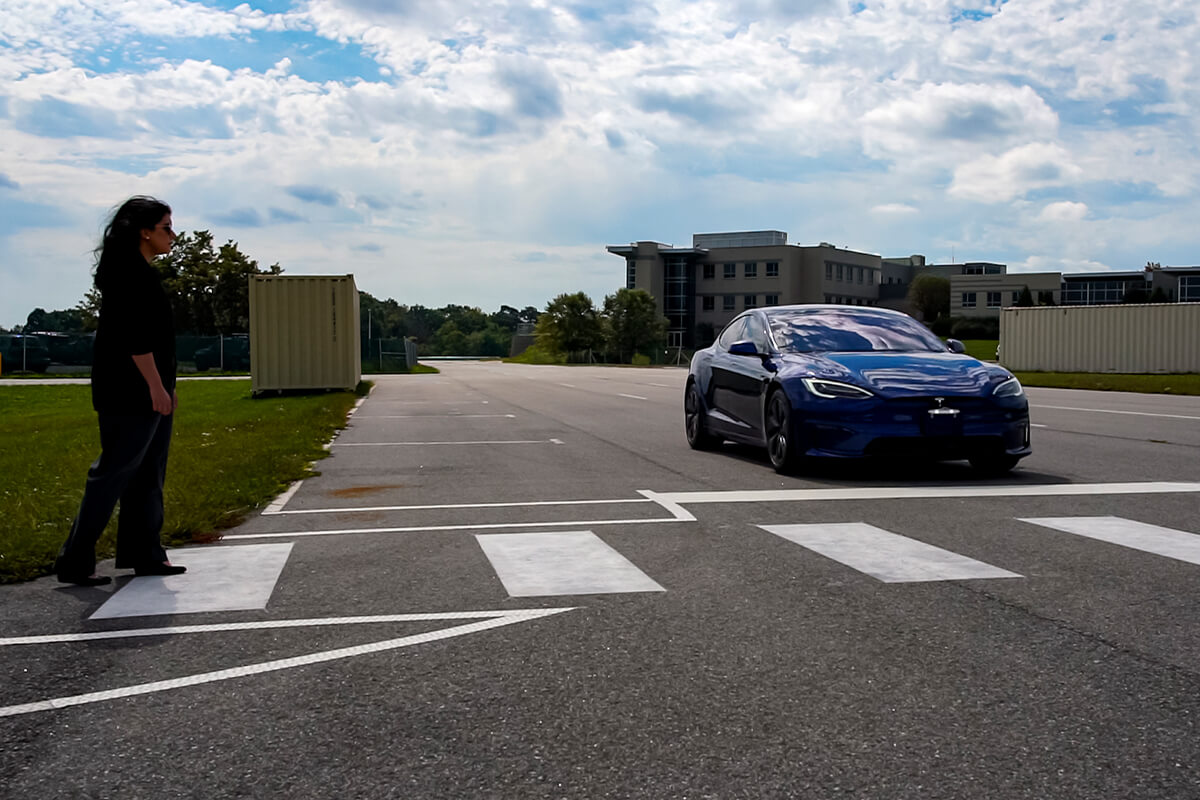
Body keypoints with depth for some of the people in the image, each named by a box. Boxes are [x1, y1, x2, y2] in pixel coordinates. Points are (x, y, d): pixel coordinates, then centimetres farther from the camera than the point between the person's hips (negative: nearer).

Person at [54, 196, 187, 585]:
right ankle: (75, 561, 0)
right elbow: (134, 337, -20)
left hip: (147, 392, 11)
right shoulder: (129, 272, -13)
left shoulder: (140, 272, 18)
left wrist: (164, 386, 20)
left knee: (147, 476, 12)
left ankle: (144, 554, 19)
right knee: (114, 473, -7)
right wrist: (157, 387, -20)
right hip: (130, 394, -11)